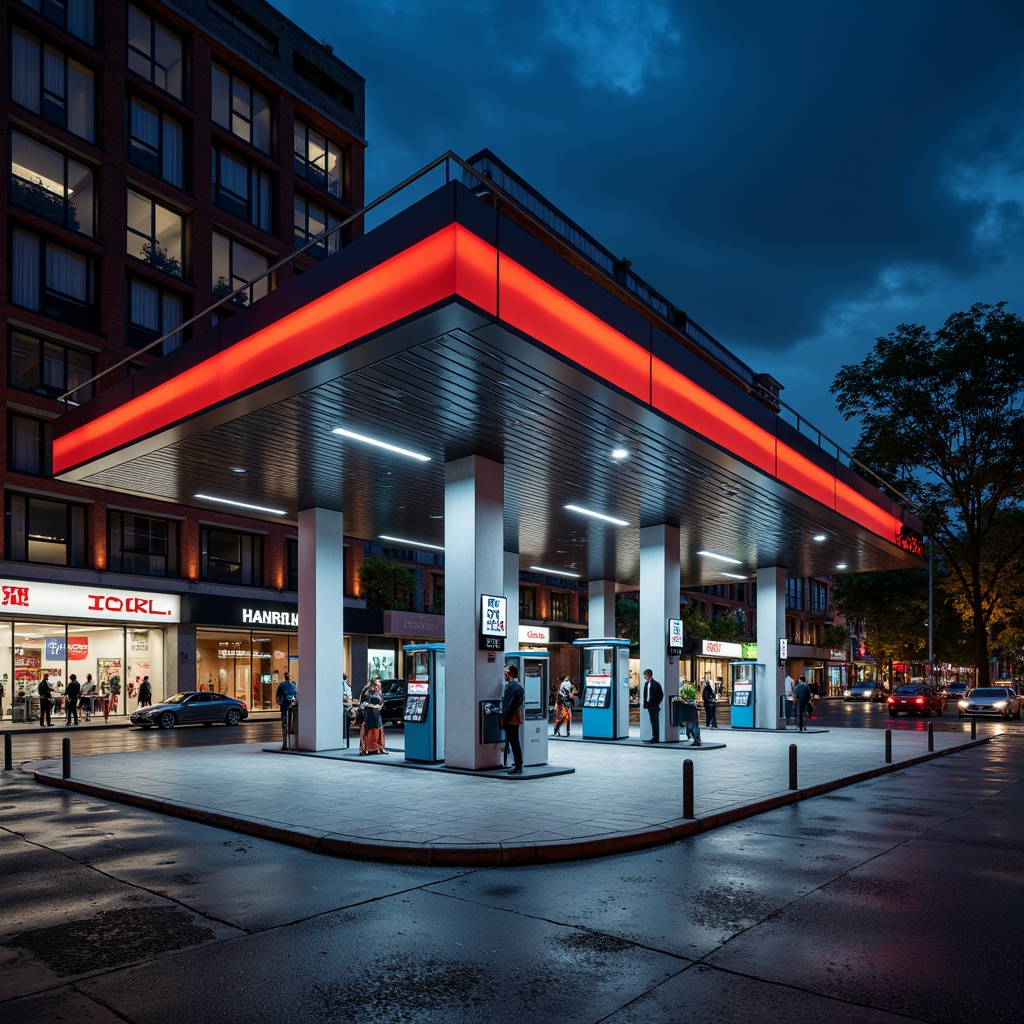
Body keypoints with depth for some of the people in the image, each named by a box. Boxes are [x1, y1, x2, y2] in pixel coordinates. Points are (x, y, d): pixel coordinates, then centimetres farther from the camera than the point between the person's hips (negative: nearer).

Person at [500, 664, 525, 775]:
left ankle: (518, 767, -3)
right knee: (515, 741, 17)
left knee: (514, 742, -6)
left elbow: (508, 703, -20)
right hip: (516, 717, 10)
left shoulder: (511, 685, -17)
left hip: (510, 718, -10)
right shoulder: (518, 685, 14)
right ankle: (518, 764, 24)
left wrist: (503, 716, -15)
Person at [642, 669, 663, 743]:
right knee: (653, 722, 9)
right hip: (649, 705, 7)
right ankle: (654, 737, 13)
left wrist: (656, 704, -10)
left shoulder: (656, 684, -11)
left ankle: (656, 738, -1)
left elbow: (661, 695, -11)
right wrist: (645, 703, 6)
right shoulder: (646, 684, 12)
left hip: (654, 706, -7)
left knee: (655, 722, -4)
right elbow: (645, 694, 18)